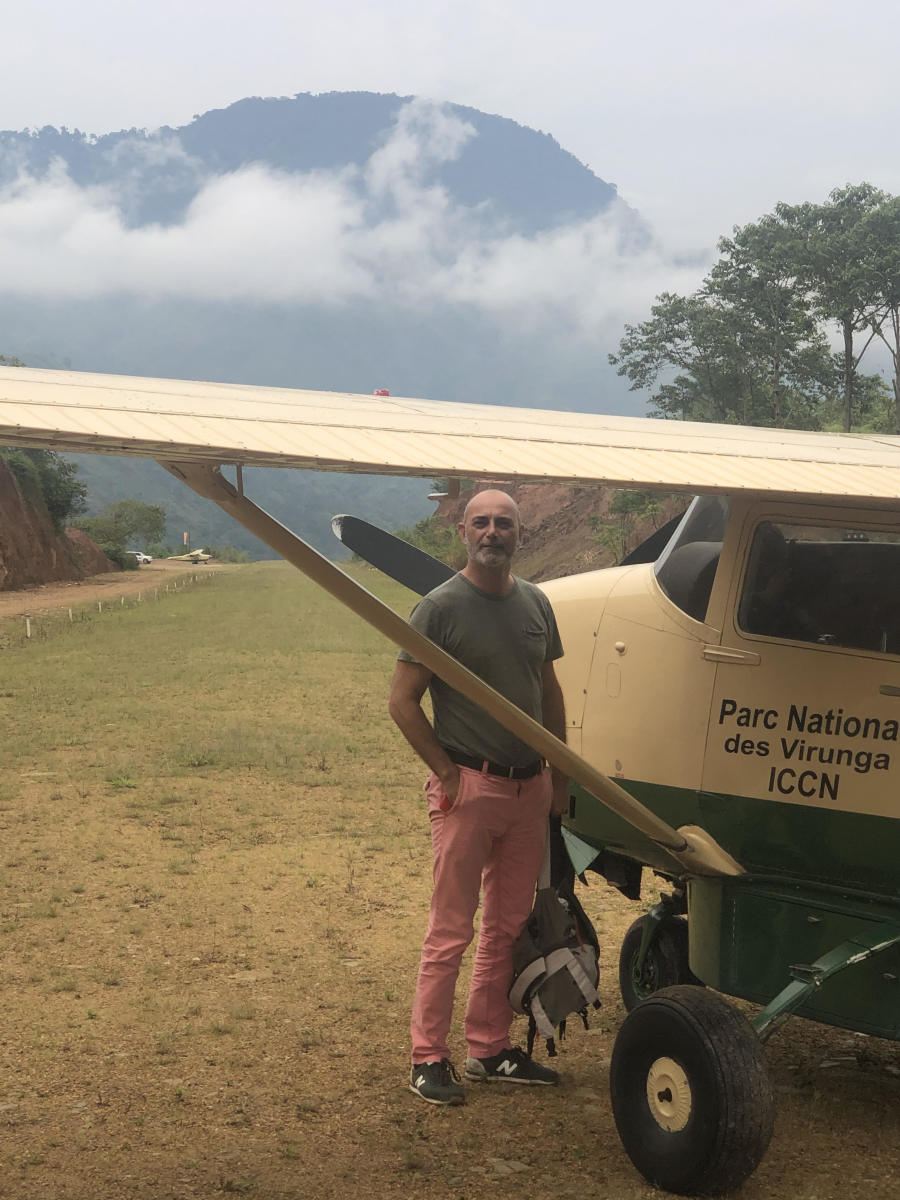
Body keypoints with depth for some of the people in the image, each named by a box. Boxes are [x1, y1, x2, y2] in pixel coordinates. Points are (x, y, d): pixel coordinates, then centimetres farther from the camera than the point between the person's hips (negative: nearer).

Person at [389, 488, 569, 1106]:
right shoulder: (441, 607, -10)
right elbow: (403, 701, -9)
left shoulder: (535, 603, 8)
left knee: (508, 926, 13)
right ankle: (429, 1058, 7)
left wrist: (560, 773, 14)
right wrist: (448, 772, -11)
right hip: (469, 788, -6)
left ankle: (491, 1049, 24)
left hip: (529, 788, 6)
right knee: (451, 930, -1)